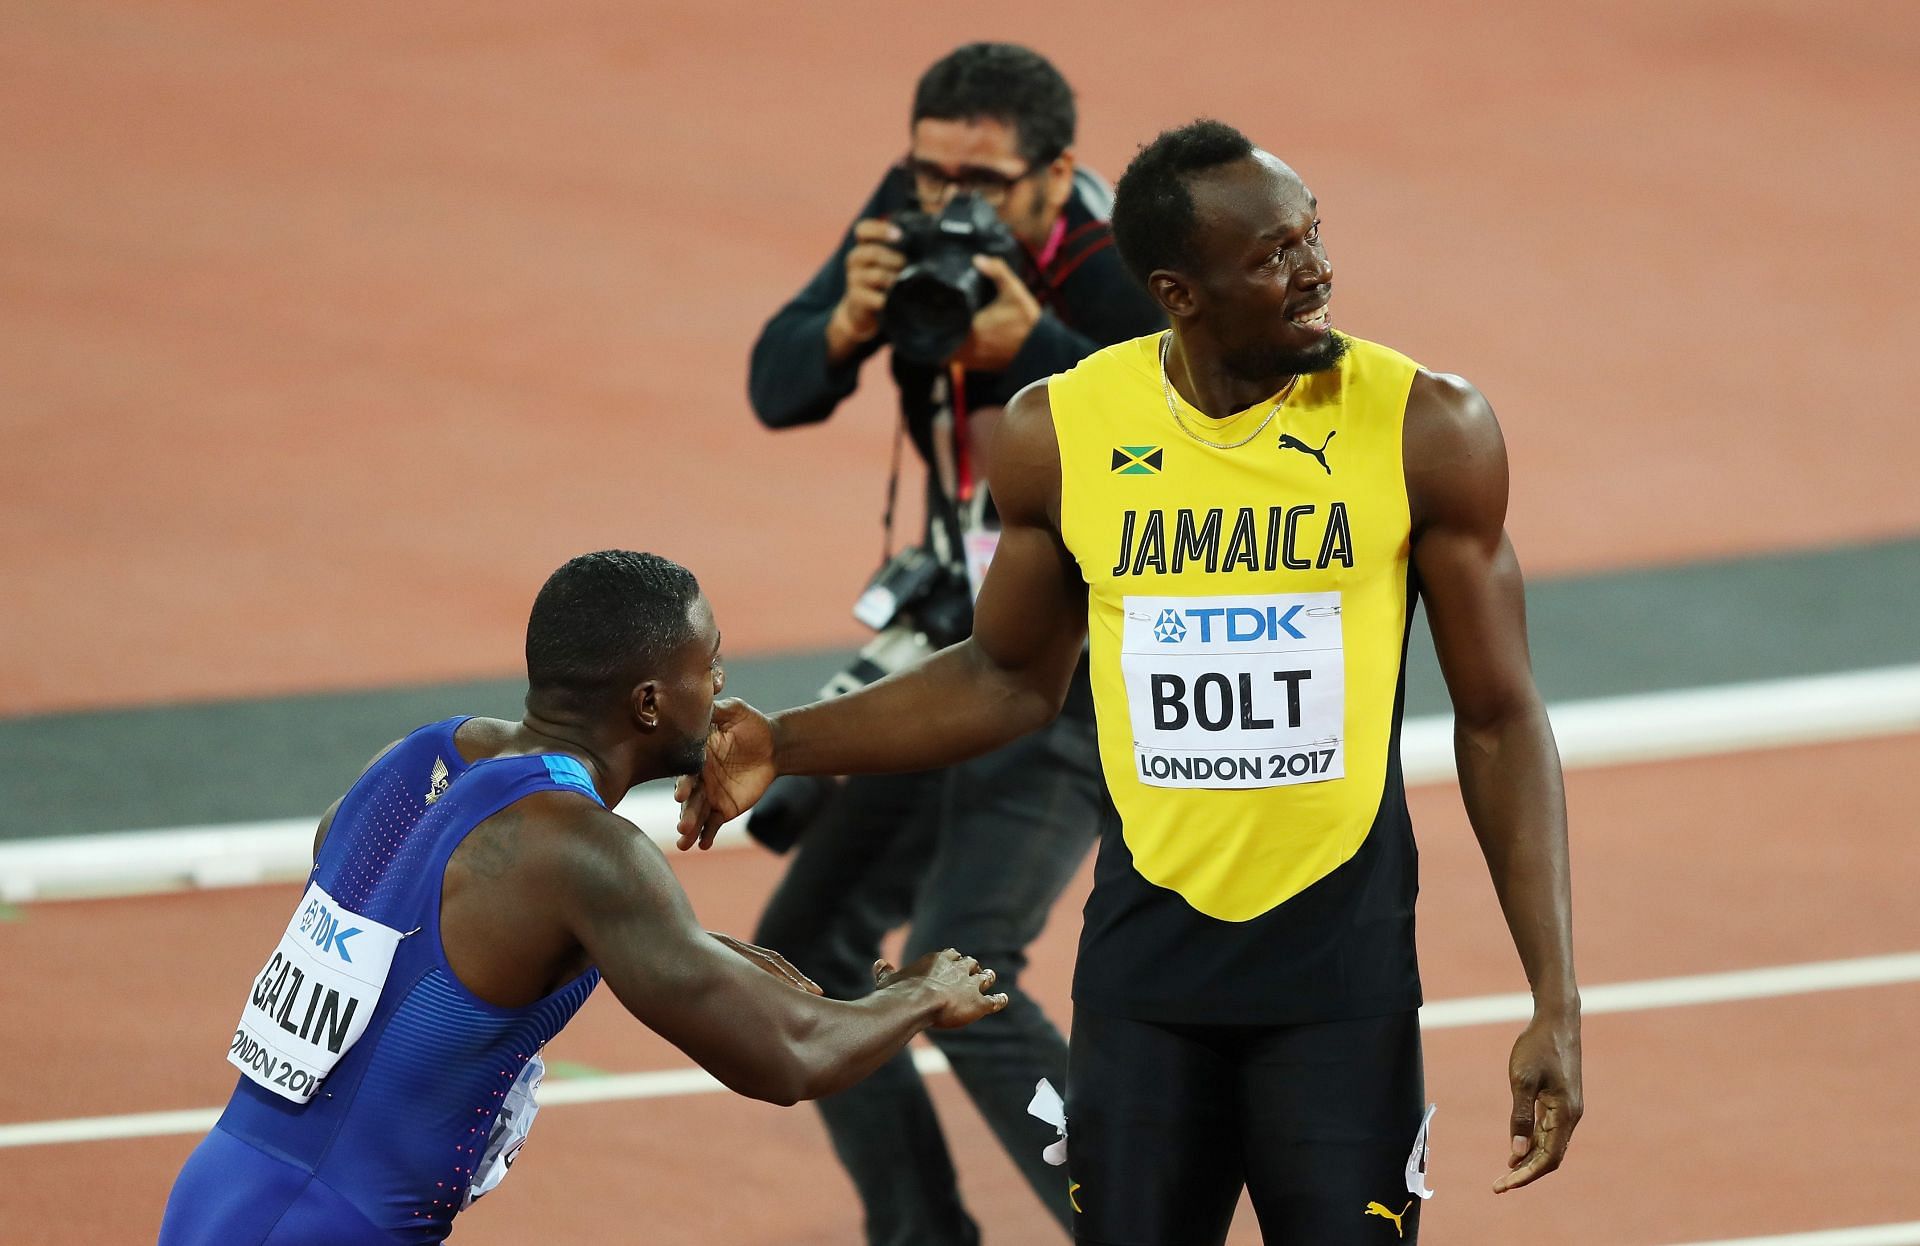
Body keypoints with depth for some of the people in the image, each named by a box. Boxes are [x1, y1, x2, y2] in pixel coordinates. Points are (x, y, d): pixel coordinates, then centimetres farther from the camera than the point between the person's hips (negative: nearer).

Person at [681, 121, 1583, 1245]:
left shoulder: (1425, 427, -8)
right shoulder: (1059, 434, -3)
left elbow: (1499, 719, -2)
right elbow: (1013, 680, 14)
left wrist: (1557, 1006, -6)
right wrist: (785, 748, 5)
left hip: (1345, 979, -2)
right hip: (1144, 964, 2)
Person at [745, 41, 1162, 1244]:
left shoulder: (1125, 285, -25)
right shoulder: (916, 220, -7)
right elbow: (778, 388, -6)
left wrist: (1035, 356, -44)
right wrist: (847, 324, -29)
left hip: (1085, 670, -8)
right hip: (957, 648, 8)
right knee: (811, 945, 12)